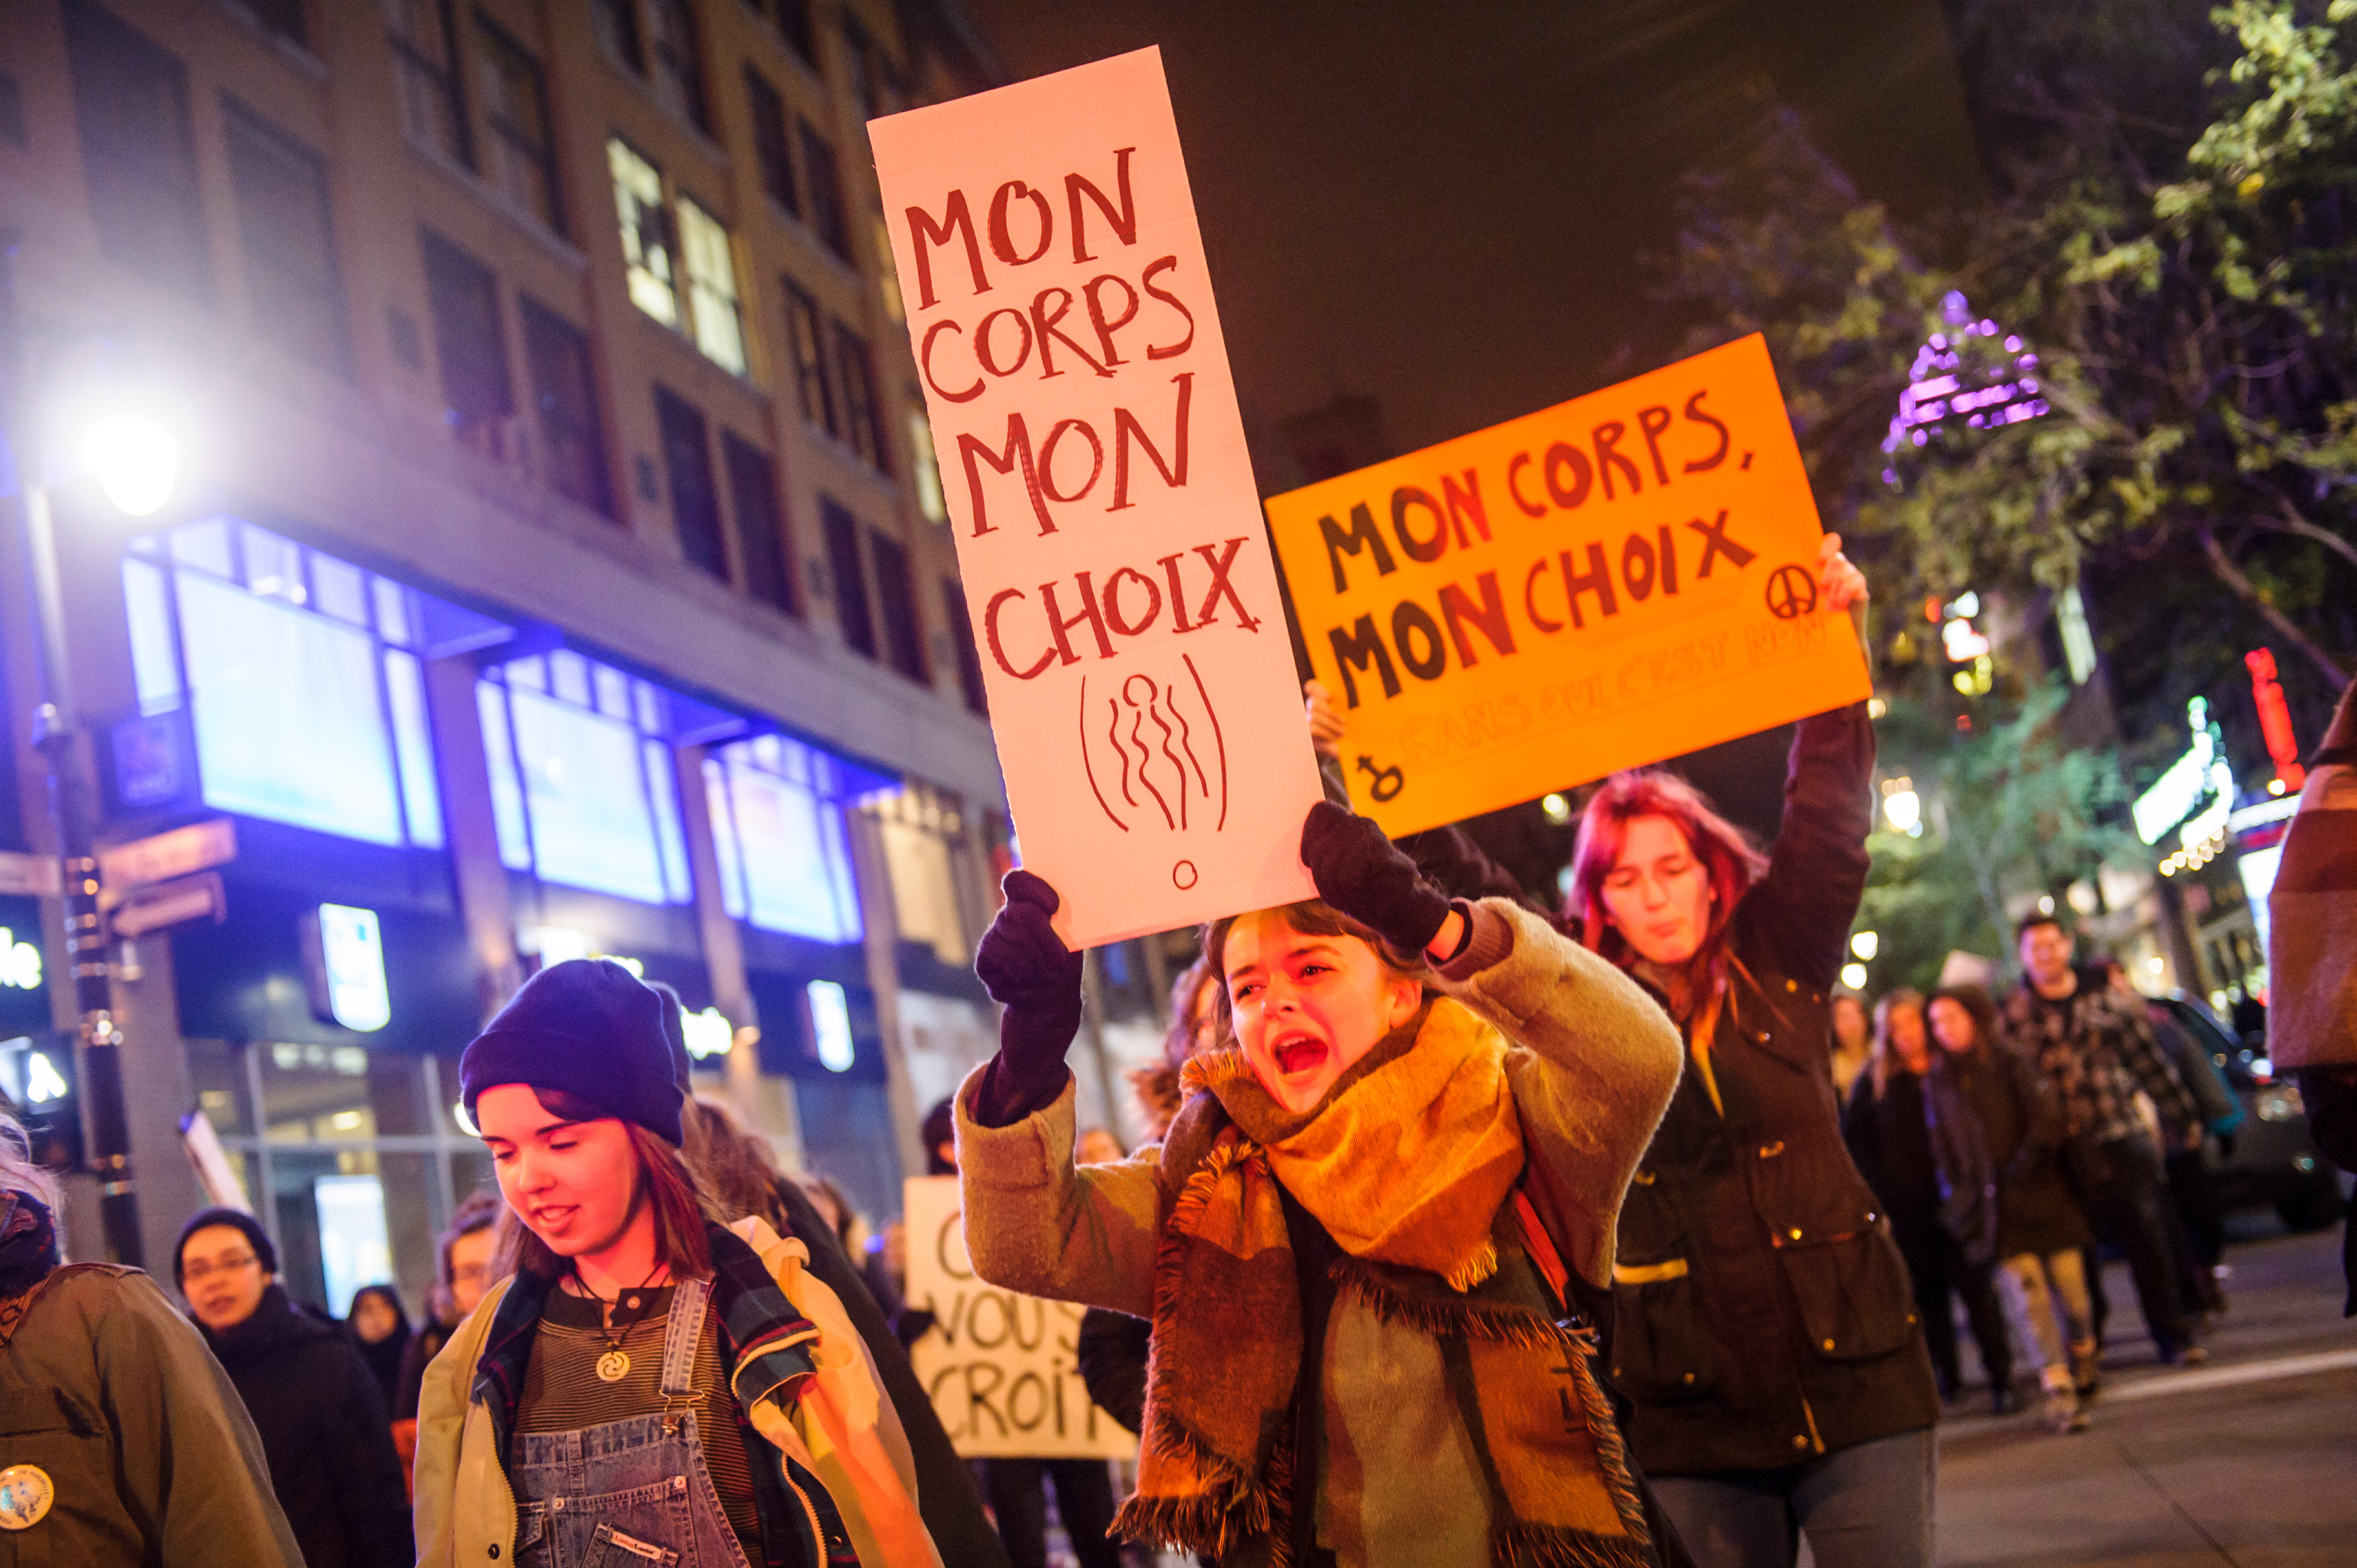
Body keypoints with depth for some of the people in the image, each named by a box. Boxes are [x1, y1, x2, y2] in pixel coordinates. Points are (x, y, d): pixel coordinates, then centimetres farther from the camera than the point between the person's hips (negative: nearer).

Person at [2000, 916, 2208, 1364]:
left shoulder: (2104, 1001, 8)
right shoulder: (2012, 1014, 3)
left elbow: (2150, 1061, 12)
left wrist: (2185, 1117, 12)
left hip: (2121, 1140, 1)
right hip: (2061, 1154, -1)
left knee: (2149, 1236, 1)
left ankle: (2175, 1333, 10)